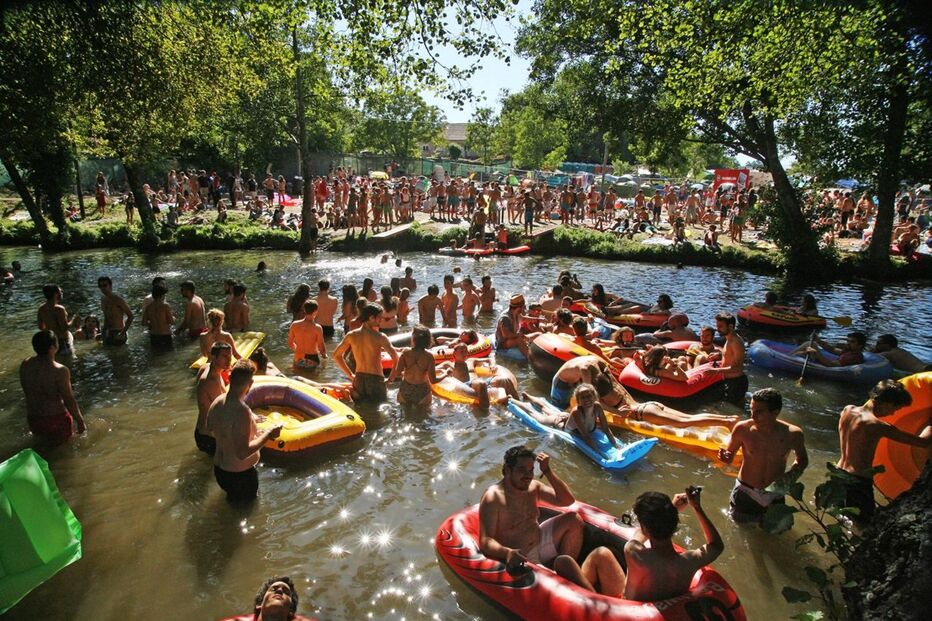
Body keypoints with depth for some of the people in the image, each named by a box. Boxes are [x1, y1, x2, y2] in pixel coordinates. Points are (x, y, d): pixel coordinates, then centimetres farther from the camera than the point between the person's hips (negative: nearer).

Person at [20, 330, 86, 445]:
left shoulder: (25, 365, -4)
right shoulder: (60, 370, -24)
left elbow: (27, 393, 8)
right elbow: (69, 400, -19)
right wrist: (80, 422, -8)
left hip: (32, 420, 7)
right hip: (56, 420, -7)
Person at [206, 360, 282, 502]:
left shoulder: (216, 402, -8)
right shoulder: (242, 411, -33)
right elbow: (242, 453, -32)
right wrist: (268, 434, -22)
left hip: (219, 468, 7)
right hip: (240, 474, -7)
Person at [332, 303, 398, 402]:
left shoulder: (351, 335, 1)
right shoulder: (380, 337, -13)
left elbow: (336, 355, 10)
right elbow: (396, 358, -20)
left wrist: (350, 375, 14)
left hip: (358, 380, 5)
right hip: (376, 380, -5)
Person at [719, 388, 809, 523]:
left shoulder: (792, 434, -17)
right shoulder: (743, 429, -21)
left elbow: (802, 460, 4)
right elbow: (729, 457, -7)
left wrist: (791, 475, -15)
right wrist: (725, 456, -30)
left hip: (774, 495, 1)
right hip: (745, 492, -1)